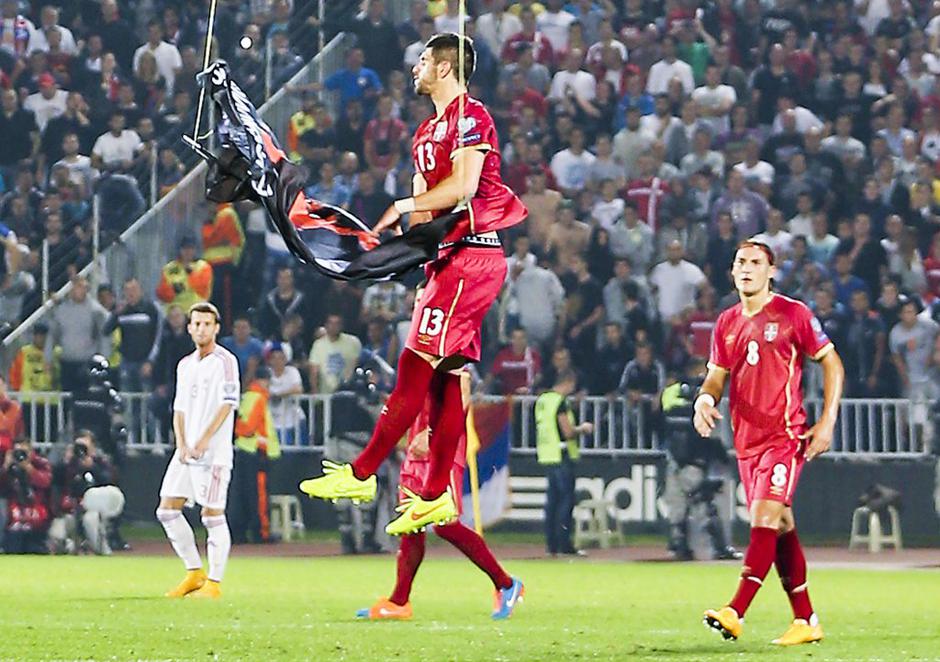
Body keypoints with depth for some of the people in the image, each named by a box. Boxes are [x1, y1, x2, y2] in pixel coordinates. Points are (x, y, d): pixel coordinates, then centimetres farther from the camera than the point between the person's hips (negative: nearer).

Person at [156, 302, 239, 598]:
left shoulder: (225, 361, -5)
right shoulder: (185, 365, 16)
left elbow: (228, 404, -13)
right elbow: (179, 409, 17)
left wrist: (204, 440, -19)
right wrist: (181, 444, 0)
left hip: (214, 452, -8)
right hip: (186, 452, 8)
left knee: (213, 515, -6)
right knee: (167, 510, 5)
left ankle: (213, 583, -1)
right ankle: (194, 573, 14)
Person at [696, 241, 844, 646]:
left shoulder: (793, 314, -4)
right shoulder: (727, 323, 12)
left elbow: (831, 363, 0)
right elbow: (717, 377, 16)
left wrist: (827, 421, -7)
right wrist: (705, 398, -8)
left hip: (785, 434, -6)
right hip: (747, 440, 6)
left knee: (765, 517, -19)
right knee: (781, 527, 9)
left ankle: (735, 613, -27)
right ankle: (805, 621, 16)